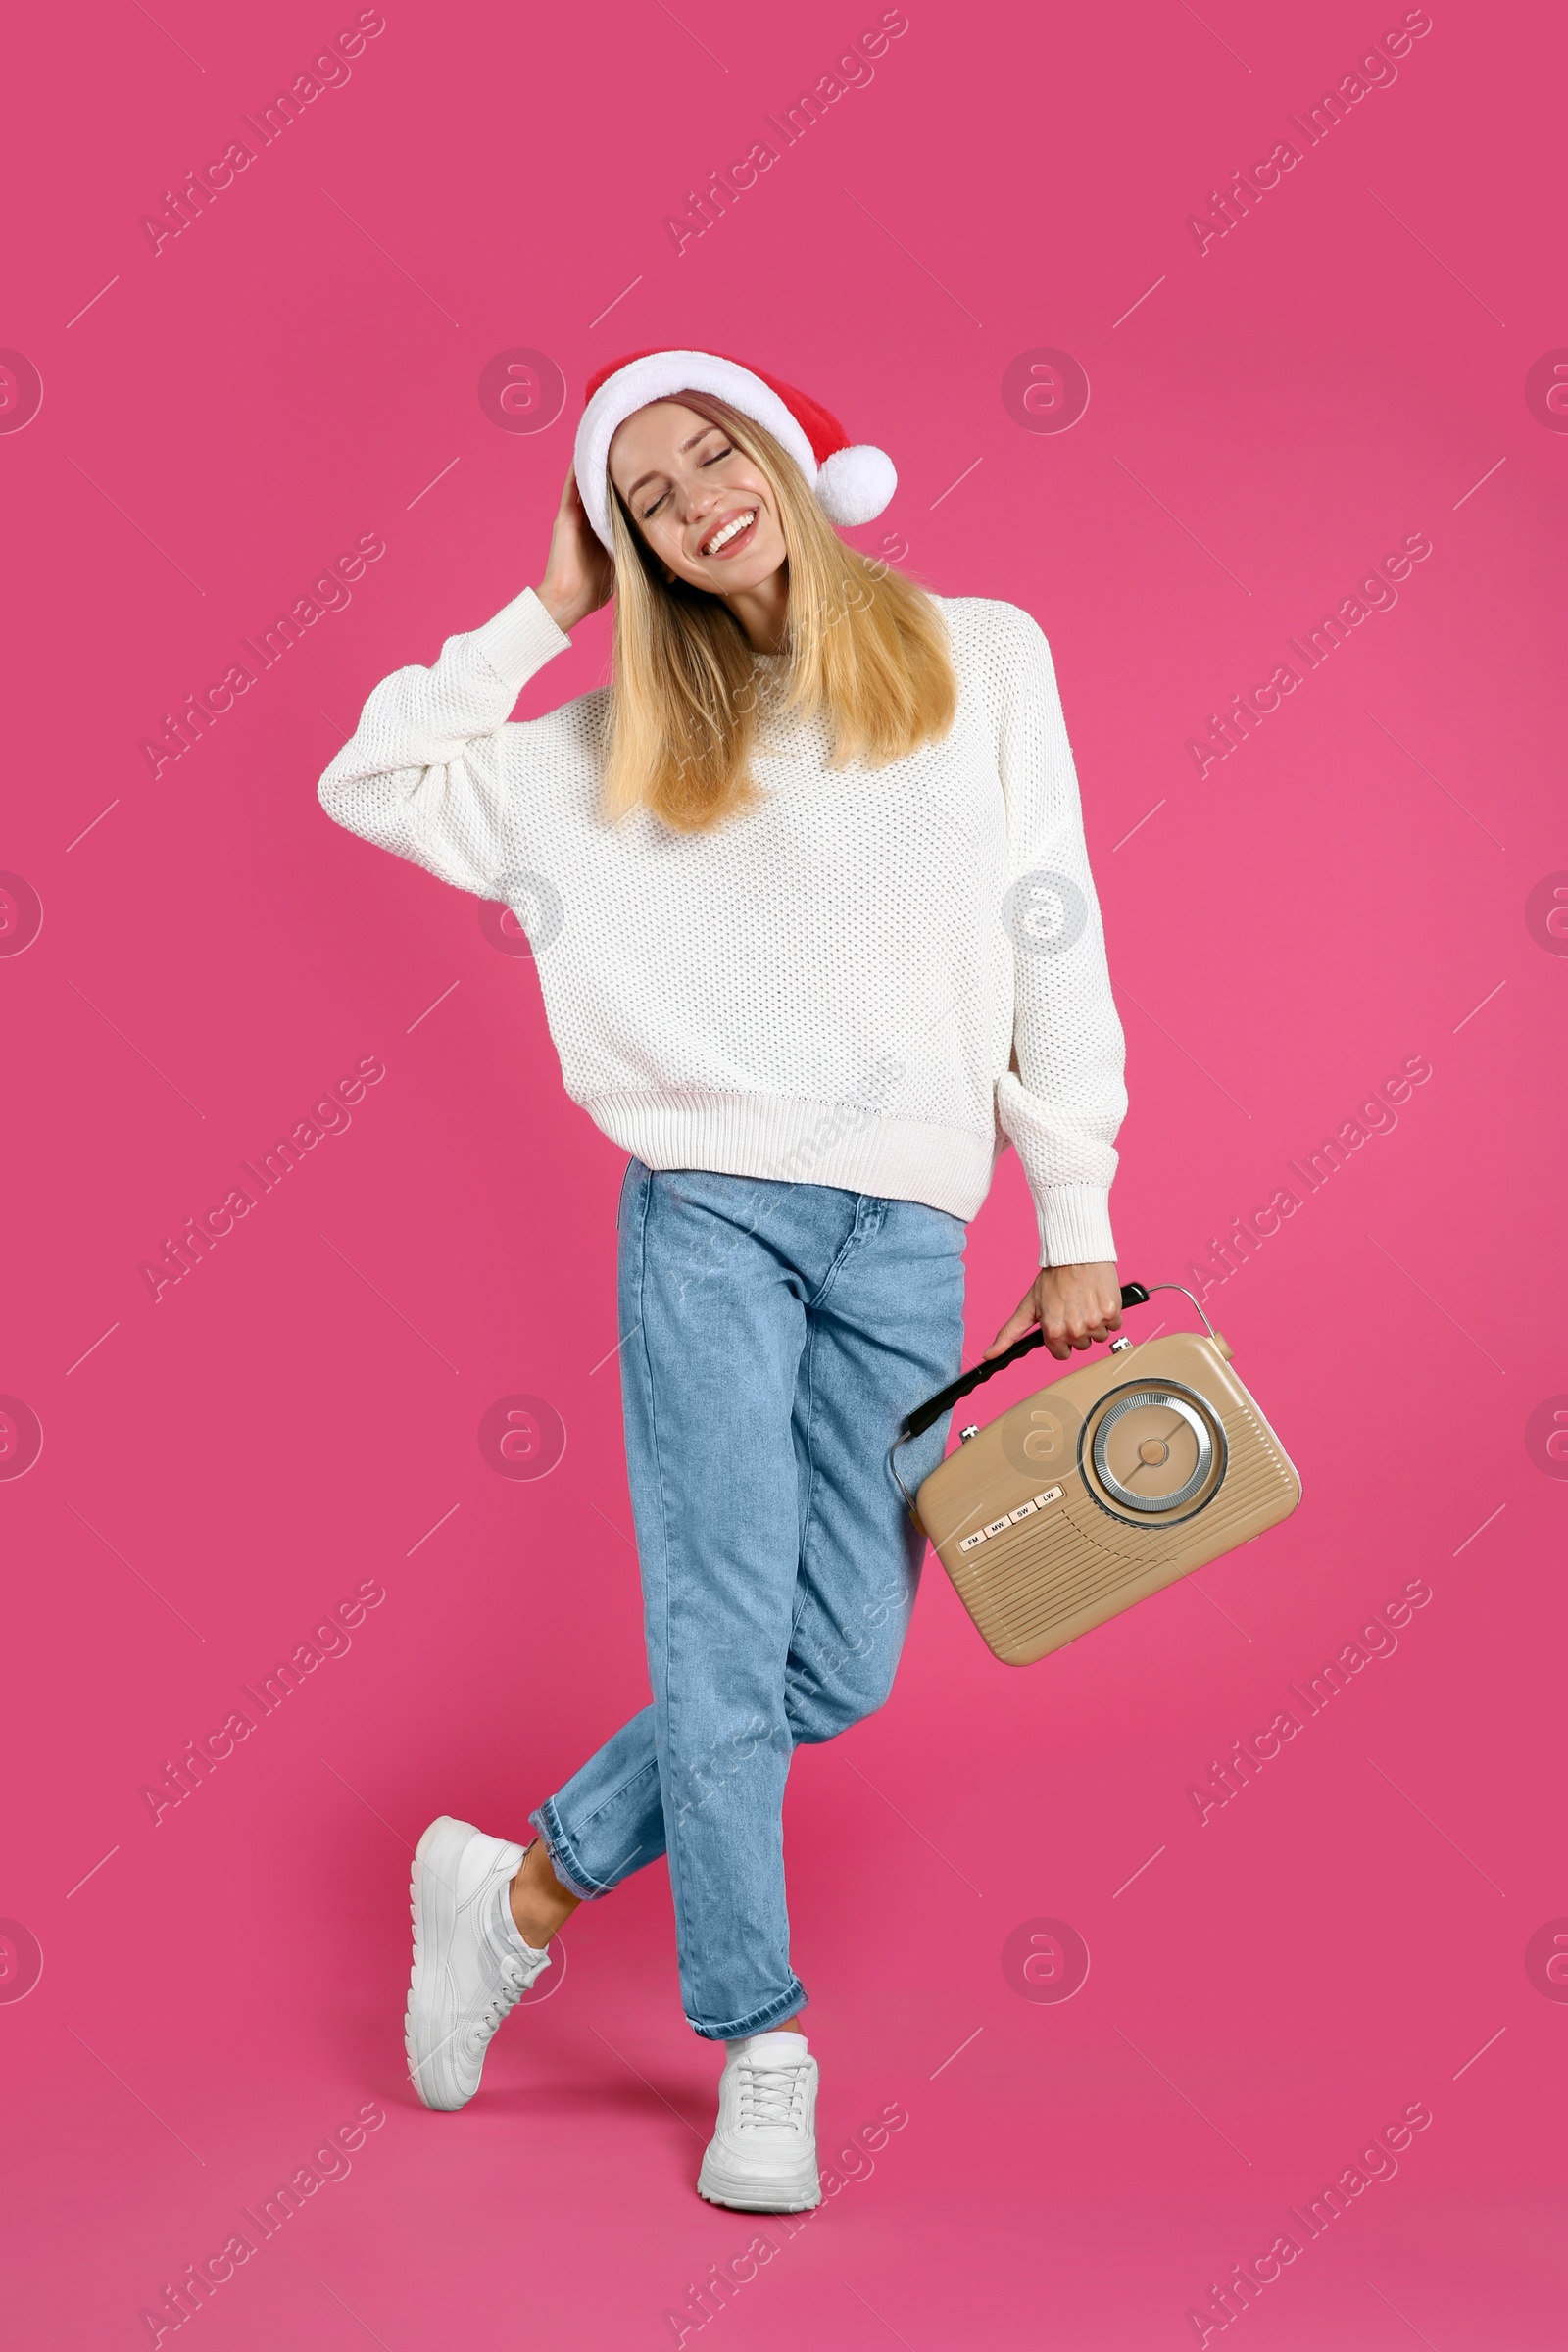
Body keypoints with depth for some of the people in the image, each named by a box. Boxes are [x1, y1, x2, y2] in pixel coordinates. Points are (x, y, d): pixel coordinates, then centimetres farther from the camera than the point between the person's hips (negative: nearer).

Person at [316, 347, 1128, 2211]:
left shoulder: (984, 661, 10)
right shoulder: (624, 745, 10)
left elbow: (1052, 936, 8)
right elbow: (368, 781, 11)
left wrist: (1077, 1217, 5)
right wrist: (541, 615, 9)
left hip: (907, 1225, 1)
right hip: (714, 1207, -1)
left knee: (840, 1670, 0)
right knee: (725, 1639, -5)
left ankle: (522, 1888, 21)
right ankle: (760, 2053, 10)